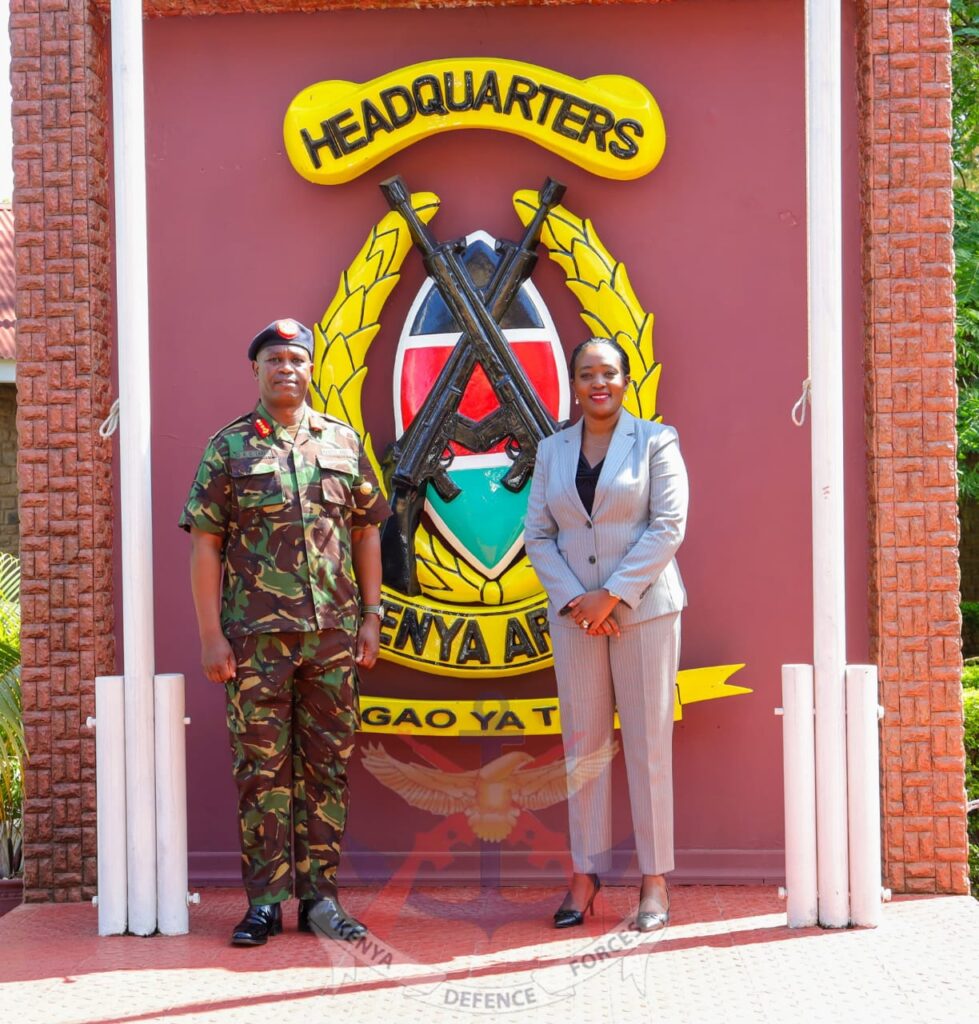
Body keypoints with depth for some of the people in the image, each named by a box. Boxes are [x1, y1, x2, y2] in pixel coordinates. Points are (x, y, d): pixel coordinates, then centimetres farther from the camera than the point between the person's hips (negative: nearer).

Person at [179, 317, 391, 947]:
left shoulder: (343, 441, 10)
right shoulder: (228, 447, 3)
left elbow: (366, 533, 13)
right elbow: (205, 545, 0)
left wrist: (370, 616, 7)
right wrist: (211, 634, -6)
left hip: (334, 634, 2)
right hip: (256, 636, -2)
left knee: (328, 766, 7)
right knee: (262, 768, 3)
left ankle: (321, 896, 16)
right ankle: (265, 901, 12)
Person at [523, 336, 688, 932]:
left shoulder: (656, 441, 1)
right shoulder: (552, 451, 11)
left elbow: (669, 525, -8)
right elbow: (538, 535, 7)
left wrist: (613, 594, -14)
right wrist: (574, 599, -8)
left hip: (645, 608, -3)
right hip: (575, 612, 3)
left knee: (648, 740, 0)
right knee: (582, 741, 5)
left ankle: (655, 878, 9)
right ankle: (586, 873, 14)